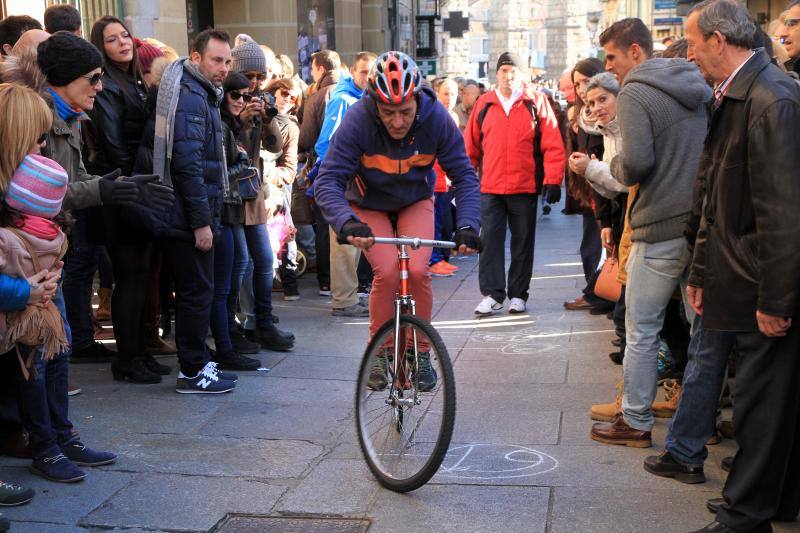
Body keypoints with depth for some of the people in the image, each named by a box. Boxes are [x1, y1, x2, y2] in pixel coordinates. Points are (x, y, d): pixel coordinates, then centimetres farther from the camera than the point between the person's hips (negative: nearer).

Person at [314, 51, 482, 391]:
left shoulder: (437, 119, -27)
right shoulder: (358, 120, -32)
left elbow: (464, 175, -20)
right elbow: (328, 181, -34)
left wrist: (467, 225, -35)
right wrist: (346, 223, -52)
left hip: (416, 201, 1)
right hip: (369, 205, -1)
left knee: (417, 271, -21)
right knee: (387, 272, -23)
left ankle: (420, 353, 1)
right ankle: (380, 353, 0)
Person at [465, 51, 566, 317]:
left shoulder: (536, 103, 1)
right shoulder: (484, 103, 7)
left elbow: (553, 145, -2)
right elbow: (471, 146, 11)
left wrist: (553, 181, -8)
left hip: (525, 187, -1)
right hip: (490, 187, 1)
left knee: (523, 241, 7)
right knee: (490, 239, -2)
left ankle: (518, 294, 17)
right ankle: (492, 294, 4)